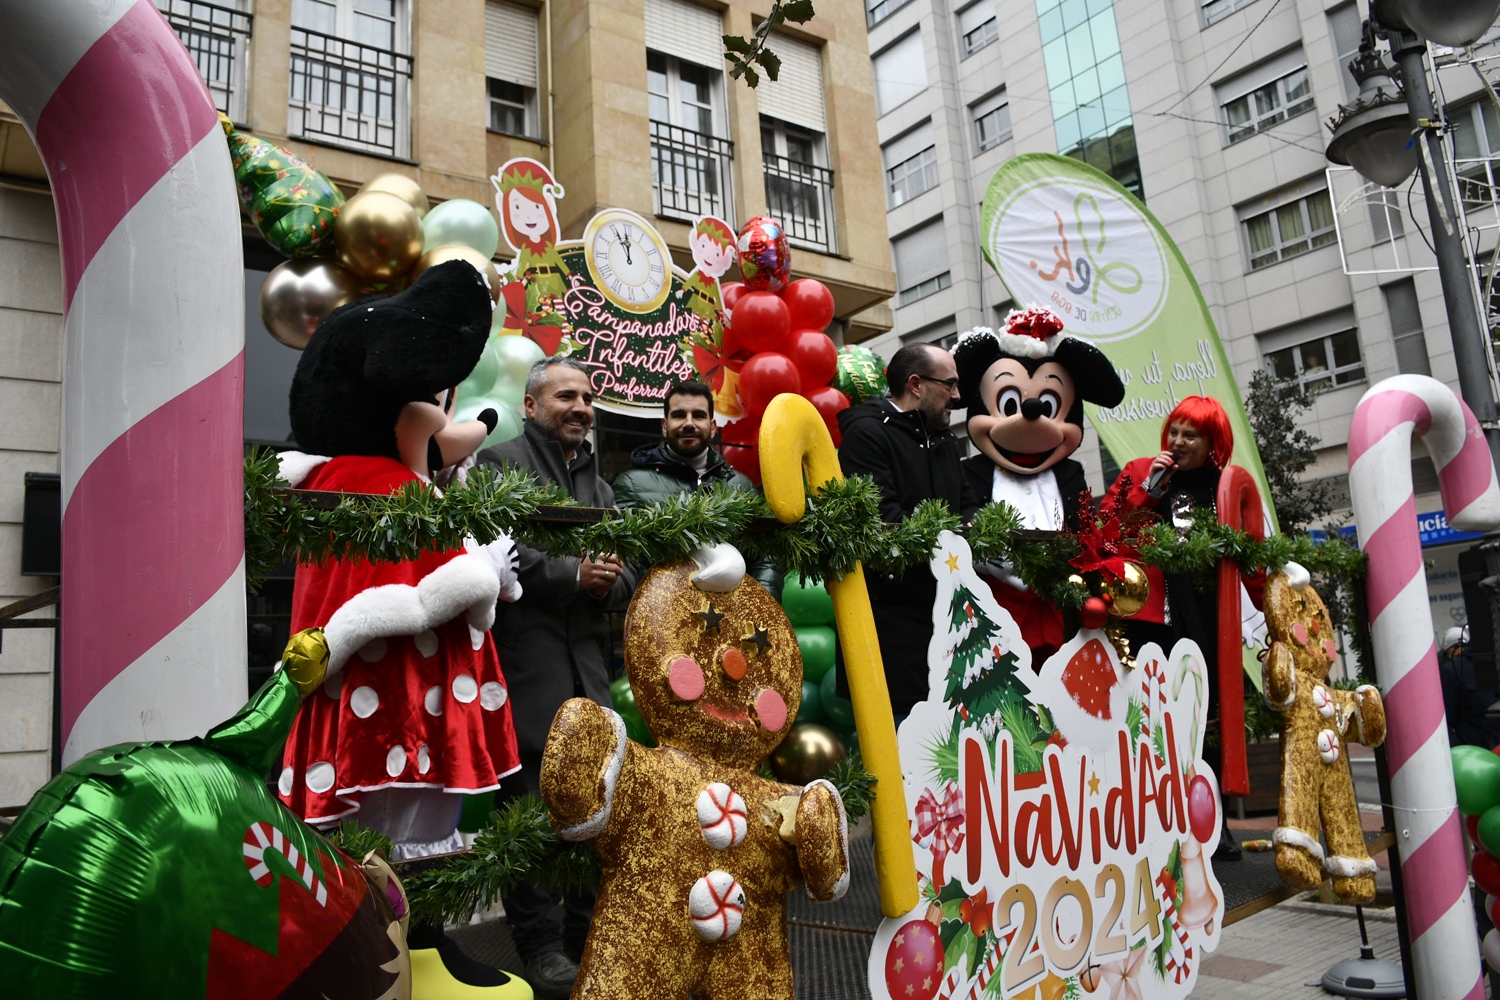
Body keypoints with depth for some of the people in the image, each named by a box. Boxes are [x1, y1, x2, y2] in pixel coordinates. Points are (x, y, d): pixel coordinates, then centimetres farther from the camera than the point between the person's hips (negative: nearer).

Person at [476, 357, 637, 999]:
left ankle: (589, 933, 22)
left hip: (586, 663, 6)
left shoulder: (599, 486, 23)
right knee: (530, 804, 0)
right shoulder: (500, 463, 2)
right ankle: (538, 942, 13)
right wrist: (572, 574, -12)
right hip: (524, 662, -6)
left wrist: (608, 583, -4)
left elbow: (626, 574, 19)